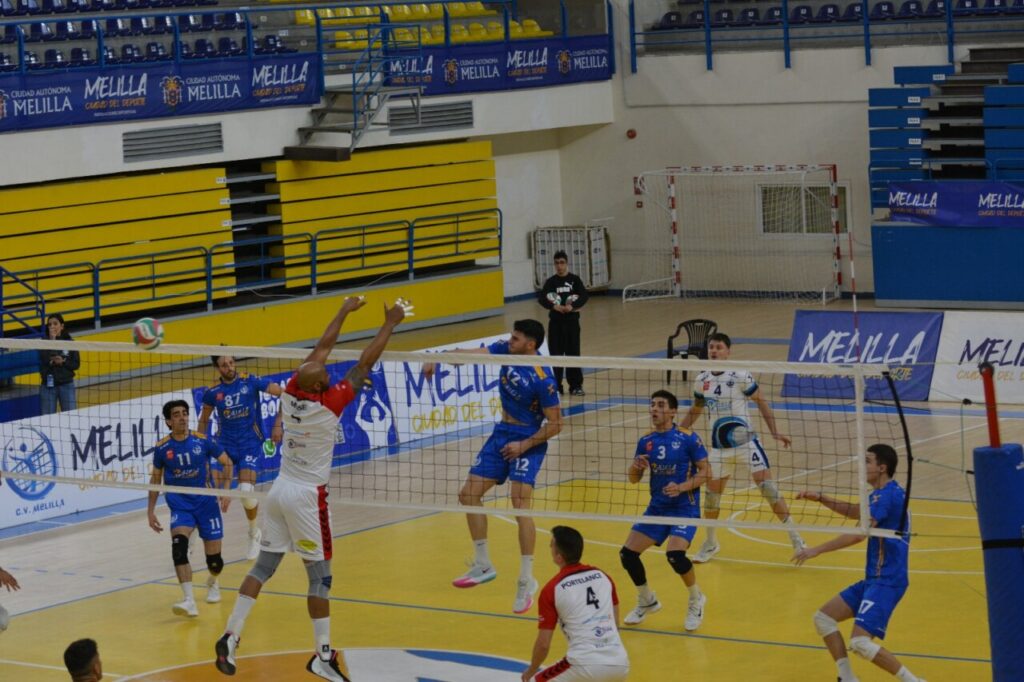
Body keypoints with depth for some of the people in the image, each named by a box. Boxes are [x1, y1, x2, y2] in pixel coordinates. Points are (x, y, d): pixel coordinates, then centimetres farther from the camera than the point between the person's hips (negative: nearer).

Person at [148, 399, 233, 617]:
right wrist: (151, 511, 9)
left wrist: (226, 489, -6)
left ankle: (212, 583, 42)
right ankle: (189, 601, -34)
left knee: (214, 559, 3)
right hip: (180, 506, 0)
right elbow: (156, 478, 11)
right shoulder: (162, 448, -3)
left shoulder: (202, 440, -6)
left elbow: (226, 462, 6)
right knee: (179, 545, -29)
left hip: (206, 503, 0)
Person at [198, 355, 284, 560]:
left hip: (251, 445, -2)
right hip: (224, 445, 2)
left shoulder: (251, 381, -8)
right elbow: (204, 420, 16)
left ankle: (254, 533, 13)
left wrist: (277, 425, -14)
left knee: (246, 492, -17)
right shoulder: (213, 392, -1)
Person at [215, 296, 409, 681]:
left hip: (280, 489, 6)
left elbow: (322, 348, 9)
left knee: (264, 566, 10)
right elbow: (365, 363, -13)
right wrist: (390, 324, -4)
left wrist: (345, 311, 20)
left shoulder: (291, 392, -4)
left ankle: (230, 637, 4)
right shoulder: (328, 404, -19)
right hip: (307, 496, -6)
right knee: (320, 576, 2)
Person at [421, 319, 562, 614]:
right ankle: (483, 565, 20)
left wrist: (524, 445, -21)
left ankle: (526, 580, -9)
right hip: (502, 434, 8)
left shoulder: (542, 379, -23)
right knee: (469, 495, 7)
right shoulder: (505, 350, -5)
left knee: (520, 506, -19)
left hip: (529, 441, -8)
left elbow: (555, 424, -16)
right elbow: (471, 353, -12)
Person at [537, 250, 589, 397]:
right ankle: (556, 386, 8)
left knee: (573, 353, 1)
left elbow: (585, 296, -10)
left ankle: (576, 386, 8)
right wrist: (553, 306, -26)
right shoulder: (551, 281, 3)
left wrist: (573, 306, -26)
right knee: (555, 353, 1)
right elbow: (541, 298, -9)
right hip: (555, 322, 1)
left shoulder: (574, 280, 1)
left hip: (572, 321, -1)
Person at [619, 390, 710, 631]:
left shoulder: (688, 438, -10)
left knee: (675, 554, -27)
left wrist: (681, 487, -23)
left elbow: (705, 472, -9)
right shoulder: (646, 442, 4)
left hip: (685, 507, -6)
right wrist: (635, 467, -13)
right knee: (628, 553, -4)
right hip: (657, 508, 6)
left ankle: (696, 600, 2)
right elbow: (634, 479, 10)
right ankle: (647, 601, 22)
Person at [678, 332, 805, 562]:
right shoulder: (702, 380, 3)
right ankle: (710, 543, 26)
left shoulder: (740, 376, -10)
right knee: (712, 491, 6)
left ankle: (794, 537, -4)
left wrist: (775, 432, -7)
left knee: (766, 484, -12)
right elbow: (695, 410, 19)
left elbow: (761, 402, -2)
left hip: (746, 440, -4)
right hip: (719, 445, 4)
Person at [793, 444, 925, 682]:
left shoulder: (888, 495, -17)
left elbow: (858, 534, -24)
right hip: (873, 580, 10)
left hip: (887, 582, -10)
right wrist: (821, 498, 19)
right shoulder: (883, 493, 14)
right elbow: (856, 511, 32)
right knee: (823, 618, 10)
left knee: (860, 642, -21)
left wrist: (816, 550, -20)